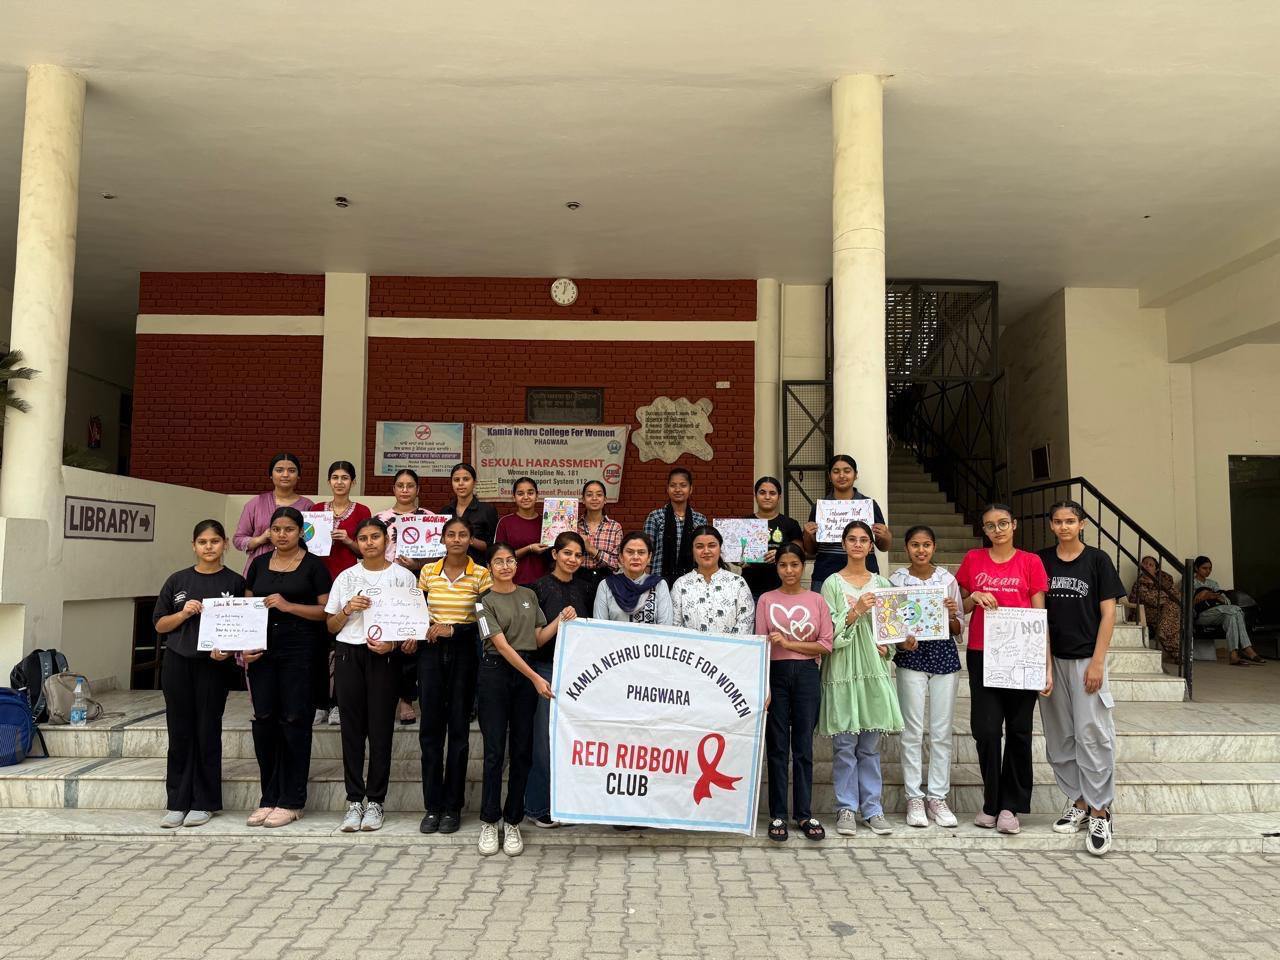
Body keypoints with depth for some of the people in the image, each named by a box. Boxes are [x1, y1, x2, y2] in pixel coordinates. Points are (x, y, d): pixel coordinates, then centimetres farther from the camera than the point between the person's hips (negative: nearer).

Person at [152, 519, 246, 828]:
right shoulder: (178, 581, 7)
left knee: (208, 733, 3)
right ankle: (177, 803, 15)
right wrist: (184, 613, -9)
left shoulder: (235, 583, 1)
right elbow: (159, 624, 9)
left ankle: (204, 803, 14)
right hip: (177, 663, 2)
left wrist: (228, 649, -15)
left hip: (213, 666, -2)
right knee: (179, 733, 6)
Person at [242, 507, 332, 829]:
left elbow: (326, 611, -4)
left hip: (299, 652, -4)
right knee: (264, 721, 3)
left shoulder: (313, 565, 0)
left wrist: (288, 605, -15)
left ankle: (291, 801, 9)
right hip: (262, 652, 4)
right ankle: (268, 798, 16)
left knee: (294, 721, -2)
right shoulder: (259, 564, 13)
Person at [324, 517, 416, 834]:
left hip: (384, 657, -2)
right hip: (349, 655, 2)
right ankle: (354, 800, 12)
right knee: (352, 729, 3)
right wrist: (348, 609, -7)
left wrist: (393, 644, -15)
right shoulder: (346, 577, 10)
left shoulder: (403, 576, 2)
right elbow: (331, 626, 12)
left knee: (380, 729, 0)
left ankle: (375, 801, 10)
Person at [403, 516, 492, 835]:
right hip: (431, 652, 2)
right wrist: (413, 635, -6)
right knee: (430, 727, 3)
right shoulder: (428, 571, 6)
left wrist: (453, 630, -14)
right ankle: (432, 806, 13)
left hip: (464, 652, -2)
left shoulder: (481, 574, -2)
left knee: (459, 728, 4)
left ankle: (452, 806, 14)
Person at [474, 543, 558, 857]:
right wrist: (536, 678, -18)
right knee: (494, 750, -3)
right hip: (496, 673, -4)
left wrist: (560, 621, -4)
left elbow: (538, 638, 13)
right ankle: (489, 823, 9)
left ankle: (512, 822, 14)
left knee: (522, 750, 4)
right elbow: (502, 645, -11)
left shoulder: (529, 595, 12)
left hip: (526, 673, 4)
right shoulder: (485, 602, -2)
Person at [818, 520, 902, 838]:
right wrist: (855, 611, -17)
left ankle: (872, 808, 16)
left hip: (874, 667, 3)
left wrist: (887, 647, -2)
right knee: (845, 743, 0)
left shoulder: (881, 583, 11)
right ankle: (846, 808, 10)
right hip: (844, 668, -3)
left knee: (871, 743, 7)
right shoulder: (833, 583, 1)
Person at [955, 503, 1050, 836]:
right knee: (986, 730, 0)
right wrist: (975, 598, -8)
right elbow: (961, 608, 15)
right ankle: (991, 803, 15)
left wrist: (1047, 665, -5)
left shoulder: (1031, 562, 2)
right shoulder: (973, 560, 7)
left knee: (1019, 731, 4)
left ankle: (1009, 806, 15)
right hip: (981, 656, 1)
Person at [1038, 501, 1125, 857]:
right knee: (1059, 737, 8)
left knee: (1092, 734, -5)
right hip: (1052, 659, 3)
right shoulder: (1042, 560, 6)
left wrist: (1097, 662, -9)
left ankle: (1100, 812, 5)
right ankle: (1078, 801, 22)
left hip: (1086, 659, -3)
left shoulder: (1097, 560, -2)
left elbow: (1108, 613, -3)